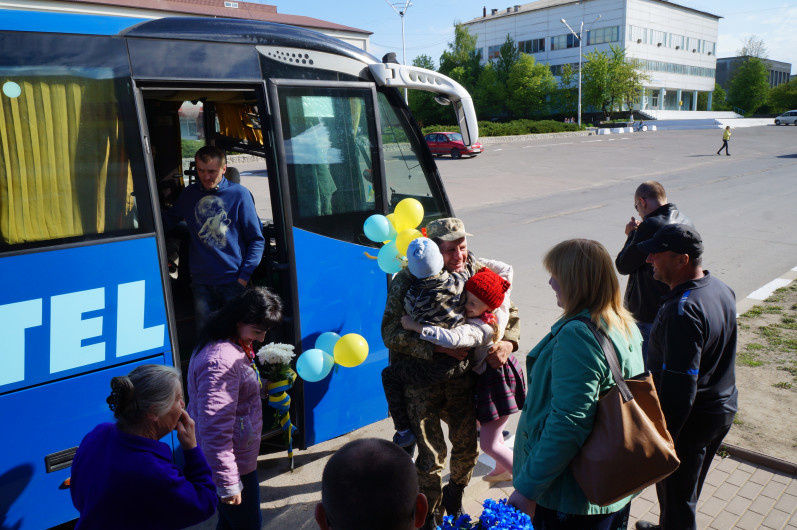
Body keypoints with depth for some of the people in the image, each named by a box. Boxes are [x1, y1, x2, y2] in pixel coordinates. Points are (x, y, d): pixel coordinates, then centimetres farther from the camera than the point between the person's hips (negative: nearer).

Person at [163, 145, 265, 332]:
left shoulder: (239, 194, -3)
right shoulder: (189, 194, 9)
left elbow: (257, 239, -1)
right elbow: (166, 222, 23)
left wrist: (245, 275, -7)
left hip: (234, 281, -3)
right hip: (201, 283, 3)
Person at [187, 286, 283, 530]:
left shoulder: (235, 346, 3)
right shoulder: (221, 361, -29)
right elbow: (216, 429, -29)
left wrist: (266, 384, 1)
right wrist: (228, 483, -24)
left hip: (239, 458, 10)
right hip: (234, 465, -10)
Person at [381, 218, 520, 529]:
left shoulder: (476, 272, -5)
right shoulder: (408, 280, -15)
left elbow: (508, 311, 4)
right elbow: (391, 333, -19)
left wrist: (507, 342, -17)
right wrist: (438, 348, -28)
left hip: (463, 379, 4)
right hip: (422, 383, -4)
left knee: (468, 447, 18)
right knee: (431, 456, 4)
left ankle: (454, 499, 50)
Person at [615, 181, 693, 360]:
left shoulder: (651, 226, -22)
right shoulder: (686, 222, 6)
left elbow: (623, 266, -14)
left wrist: (631, 235, -1)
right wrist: (637, 233, 6)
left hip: (647, 313, -9)